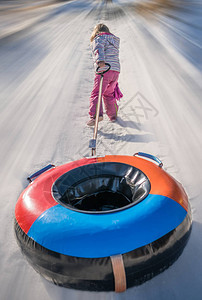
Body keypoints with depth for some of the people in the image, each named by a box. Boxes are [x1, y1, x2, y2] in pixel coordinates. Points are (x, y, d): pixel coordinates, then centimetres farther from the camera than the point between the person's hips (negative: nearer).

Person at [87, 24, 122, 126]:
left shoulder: (98, 38, 5)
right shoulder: (115, 40, 29)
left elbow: (99, 49, -17)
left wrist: (100, 61, -34)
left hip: (104, 70, -7)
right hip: (116, 70, 7)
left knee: (96, 93, -11)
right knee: (109, 94, 20)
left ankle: (96, 115, -27)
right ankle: (113, 115, 24)